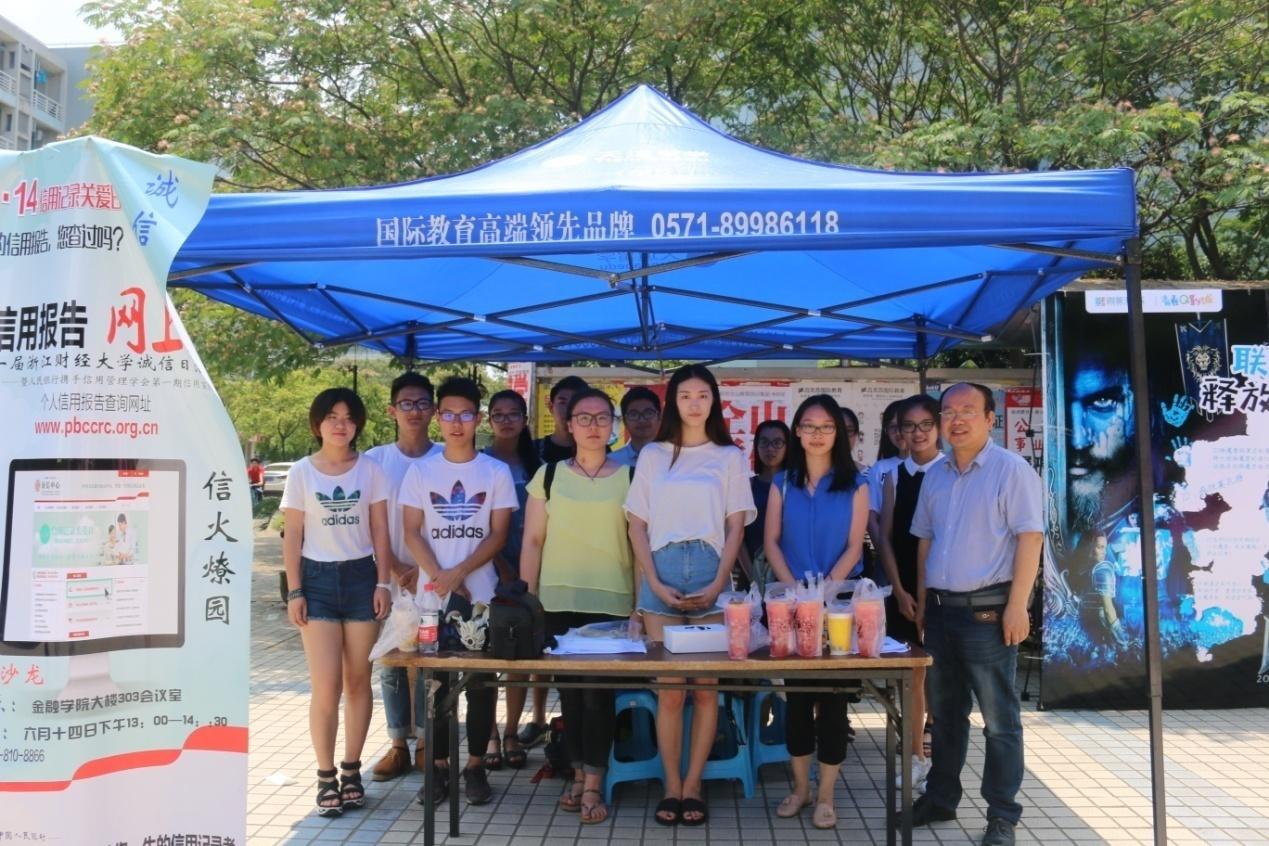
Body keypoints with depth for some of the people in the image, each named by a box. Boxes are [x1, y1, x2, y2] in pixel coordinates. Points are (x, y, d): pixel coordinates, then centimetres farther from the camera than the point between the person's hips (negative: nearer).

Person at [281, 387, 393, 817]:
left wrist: (383, 583, -2)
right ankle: (326, 776, 6)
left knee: (358, 680, 5)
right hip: (318, 577, -1)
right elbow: (292, 537, 2)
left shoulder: (370, 470, 3)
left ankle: (351, 770, 17)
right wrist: (294, 591, -4)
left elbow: (379, 531, 5)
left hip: (361, 576, 1)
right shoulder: (301, 472, 1)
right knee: (327, 685, -6)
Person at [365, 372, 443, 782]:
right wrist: (396, 571, -8)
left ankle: (426, 743, 17)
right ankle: (398, 745, 17)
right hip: (390, 577, 1)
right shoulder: (375, 460, 3)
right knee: (391, 664, 6)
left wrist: (426, 570, -10)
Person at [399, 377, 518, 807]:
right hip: (432, 594, 1)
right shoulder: (420, 471, 4)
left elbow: (498, 534, -2)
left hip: (481, 594, -1)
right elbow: (412, 533, 1)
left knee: (481, 682, 4)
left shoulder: (497, 472, 1)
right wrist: (439, 578, -12)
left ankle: (475, 765, 15)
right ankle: (438, 766, 16)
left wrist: (459, 573, -14)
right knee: (435, 681, 5)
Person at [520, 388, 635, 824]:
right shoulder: (548, 475, 6)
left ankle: (594, 784, 5)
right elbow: (532, 541, 7)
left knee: (599, 688, -4)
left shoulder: (630, 477, 3)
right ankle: (578, 773, 22)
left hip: (610, 600, -1)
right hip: (558, 599, 2)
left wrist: (643, 601, 0)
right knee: (569, 687, 7)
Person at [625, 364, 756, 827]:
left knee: (705, 687, 0)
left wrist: (717, 585, -7)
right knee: (669, 689, 0)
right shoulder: (652, 455, 11)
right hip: (662, 575, 0)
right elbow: (637, 526, 7)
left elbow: (735, 527, 5)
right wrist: (655, 584, -5)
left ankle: (693, 786, 9)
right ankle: (671, 786, 9)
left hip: (710, 574, 0)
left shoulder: (729, 456, 10)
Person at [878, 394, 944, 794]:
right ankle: (917, 756, 19)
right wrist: (899, 590, -1)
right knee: (912, 673, 9)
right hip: (905, 590, 4)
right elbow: (885, 538, 7)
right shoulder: (894, 476, 6)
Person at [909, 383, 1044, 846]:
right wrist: (923, 598, 13)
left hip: (987, 610, -6)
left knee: (999, 717, 3)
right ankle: (940, 797, 29)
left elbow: (1029, 538, -12)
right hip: (940, 609, 6)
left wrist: (1017, 606, -17)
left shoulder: (1012, 470, -8)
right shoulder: (935, 476, 12)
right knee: (944, 711, 16)